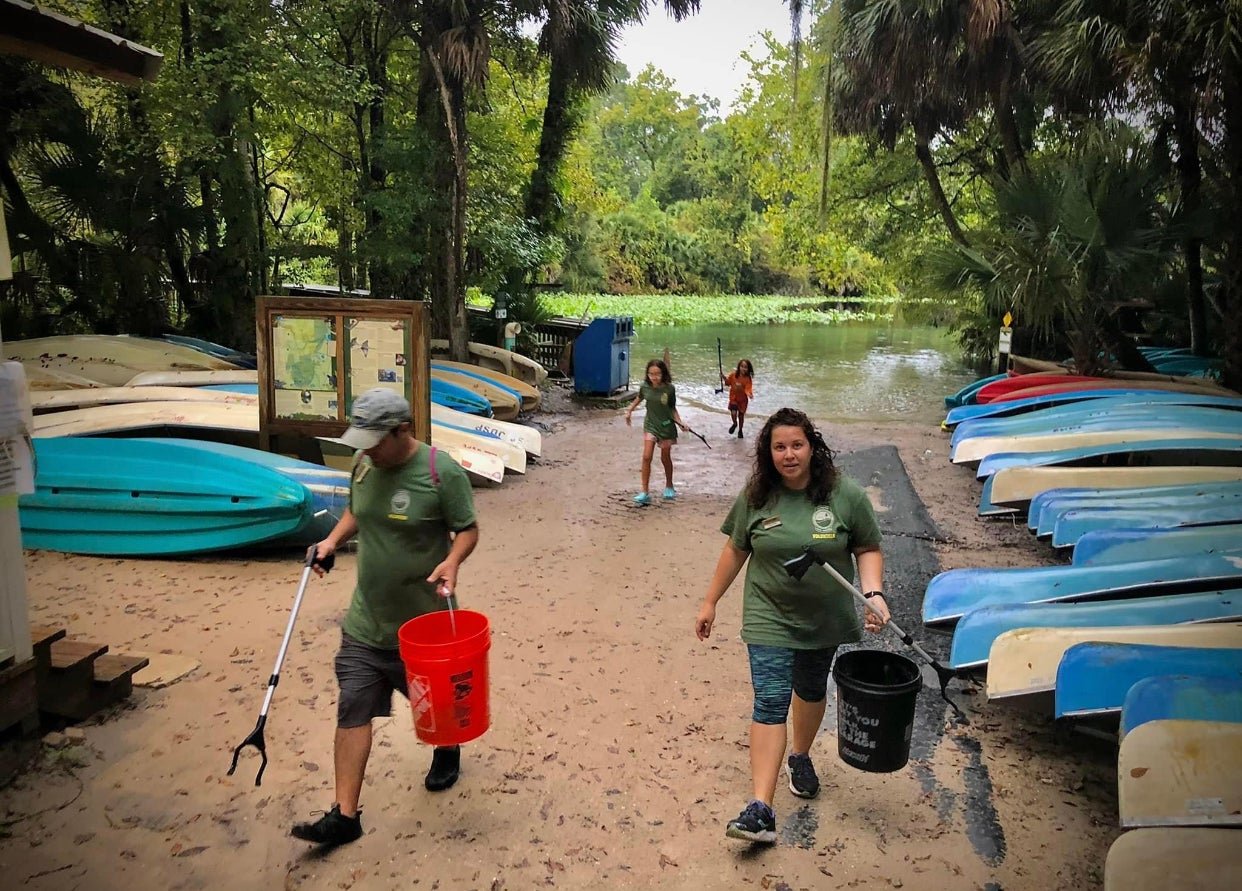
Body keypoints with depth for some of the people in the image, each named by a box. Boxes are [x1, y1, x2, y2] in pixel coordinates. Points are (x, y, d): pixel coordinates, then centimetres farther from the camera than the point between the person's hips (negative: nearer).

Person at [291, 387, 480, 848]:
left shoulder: (442, 472, -19)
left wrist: (452, 560, -31)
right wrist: (334, 538, -2)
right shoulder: (363, 464, -1)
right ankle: (345, 815, 9)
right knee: (352, 710, 0)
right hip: (365, 620, 4)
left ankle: (447, 750, 51)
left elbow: (468, 529, -12)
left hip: (424, 620, -4)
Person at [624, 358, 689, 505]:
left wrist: (680, 423, -14)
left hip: (666, 426, -1)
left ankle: (669, 487, 37)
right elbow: (638, 398, 13)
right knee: (646, 457, -11)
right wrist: (629, 410, 15)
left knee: (665, 458, 14)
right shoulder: (645, 387, -9)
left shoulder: (669, 388, -15)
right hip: (650, 425, 1)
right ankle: (644, 493, -6)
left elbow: (673, 408, -4)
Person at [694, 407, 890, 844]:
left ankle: (800, 756, 49)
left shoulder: (846, 495, -10)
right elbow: (736, 551, 3)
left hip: (825, 619, 1)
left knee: (811, 690, 21)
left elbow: (867, 549, -3)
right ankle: (761, 808, -11)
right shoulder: (755, 497, -7)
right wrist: (711, 602, 7)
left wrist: (873, 593, -20)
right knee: (770, 702, -9)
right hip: (770, 617, -1)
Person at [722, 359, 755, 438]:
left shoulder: (748, 379, -18)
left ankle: (740, 430, 37)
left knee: (741, 415, 12)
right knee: (733, 413, -17)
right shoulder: (733, 374, -13)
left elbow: (748, 389, -26)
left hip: (743, 399, 0)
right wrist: (725, 379, -16)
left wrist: (750, 394, -47)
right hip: (733, 398, 0)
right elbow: (728, 383, 3)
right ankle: (735, 424, 18)